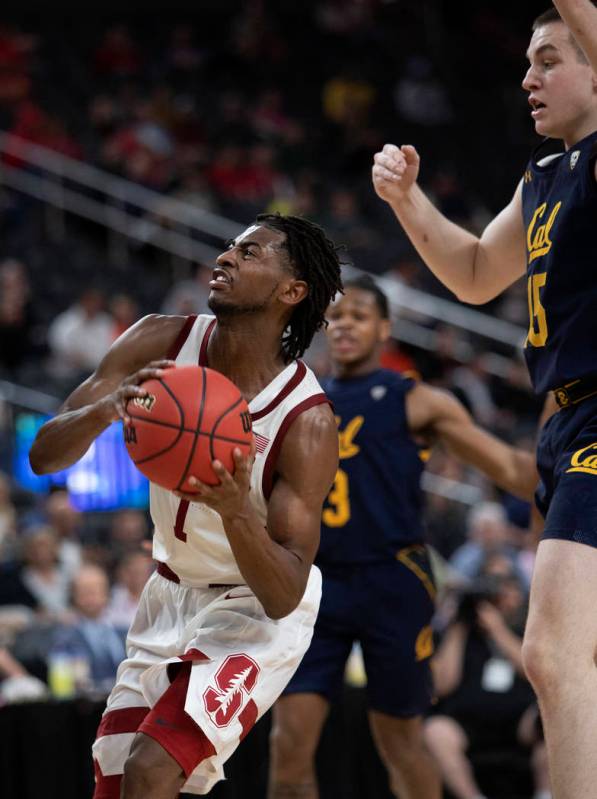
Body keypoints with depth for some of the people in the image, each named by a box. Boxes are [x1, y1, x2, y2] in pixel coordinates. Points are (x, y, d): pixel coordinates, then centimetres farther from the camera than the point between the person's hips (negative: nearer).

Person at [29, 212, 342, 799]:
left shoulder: (308, 420, -26)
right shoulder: (160, 344, -13)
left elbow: (283, 596, -26)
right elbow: (44, 454, -17)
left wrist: (237, 512, -45)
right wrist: (107, 409, -39)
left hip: (256, 613, -6)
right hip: (172, 593, 6)